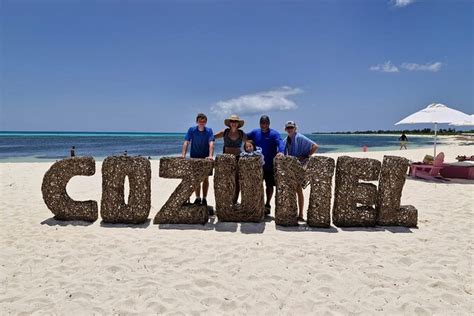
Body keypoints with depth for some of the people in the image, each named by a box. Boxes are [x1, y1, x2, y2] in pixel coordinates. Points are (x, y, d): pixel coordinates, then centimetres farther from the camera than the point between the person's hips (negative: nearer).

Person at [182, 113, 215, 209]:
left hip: (205, 158, -1)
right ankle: (197, 198, 19)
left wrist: (210, 156, -36)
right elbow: (186, 142, -13)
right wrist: (183, 154, -27)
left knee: (205, 178, 5)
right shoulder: (191, 130, -6)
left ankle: (204, 199, 15)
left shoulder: (209, 131, -9)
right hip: (194, 157, 1)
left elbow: (211, 144, -21)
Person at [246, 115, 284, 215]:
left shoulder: (274, 134, -5)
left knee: (269, 185, 6)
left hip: (270, 165, -3)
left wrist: (280, 152, -39)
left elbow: (280, 143, -19)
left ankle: (267, 205, 21)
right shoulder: (255, 132, 8)